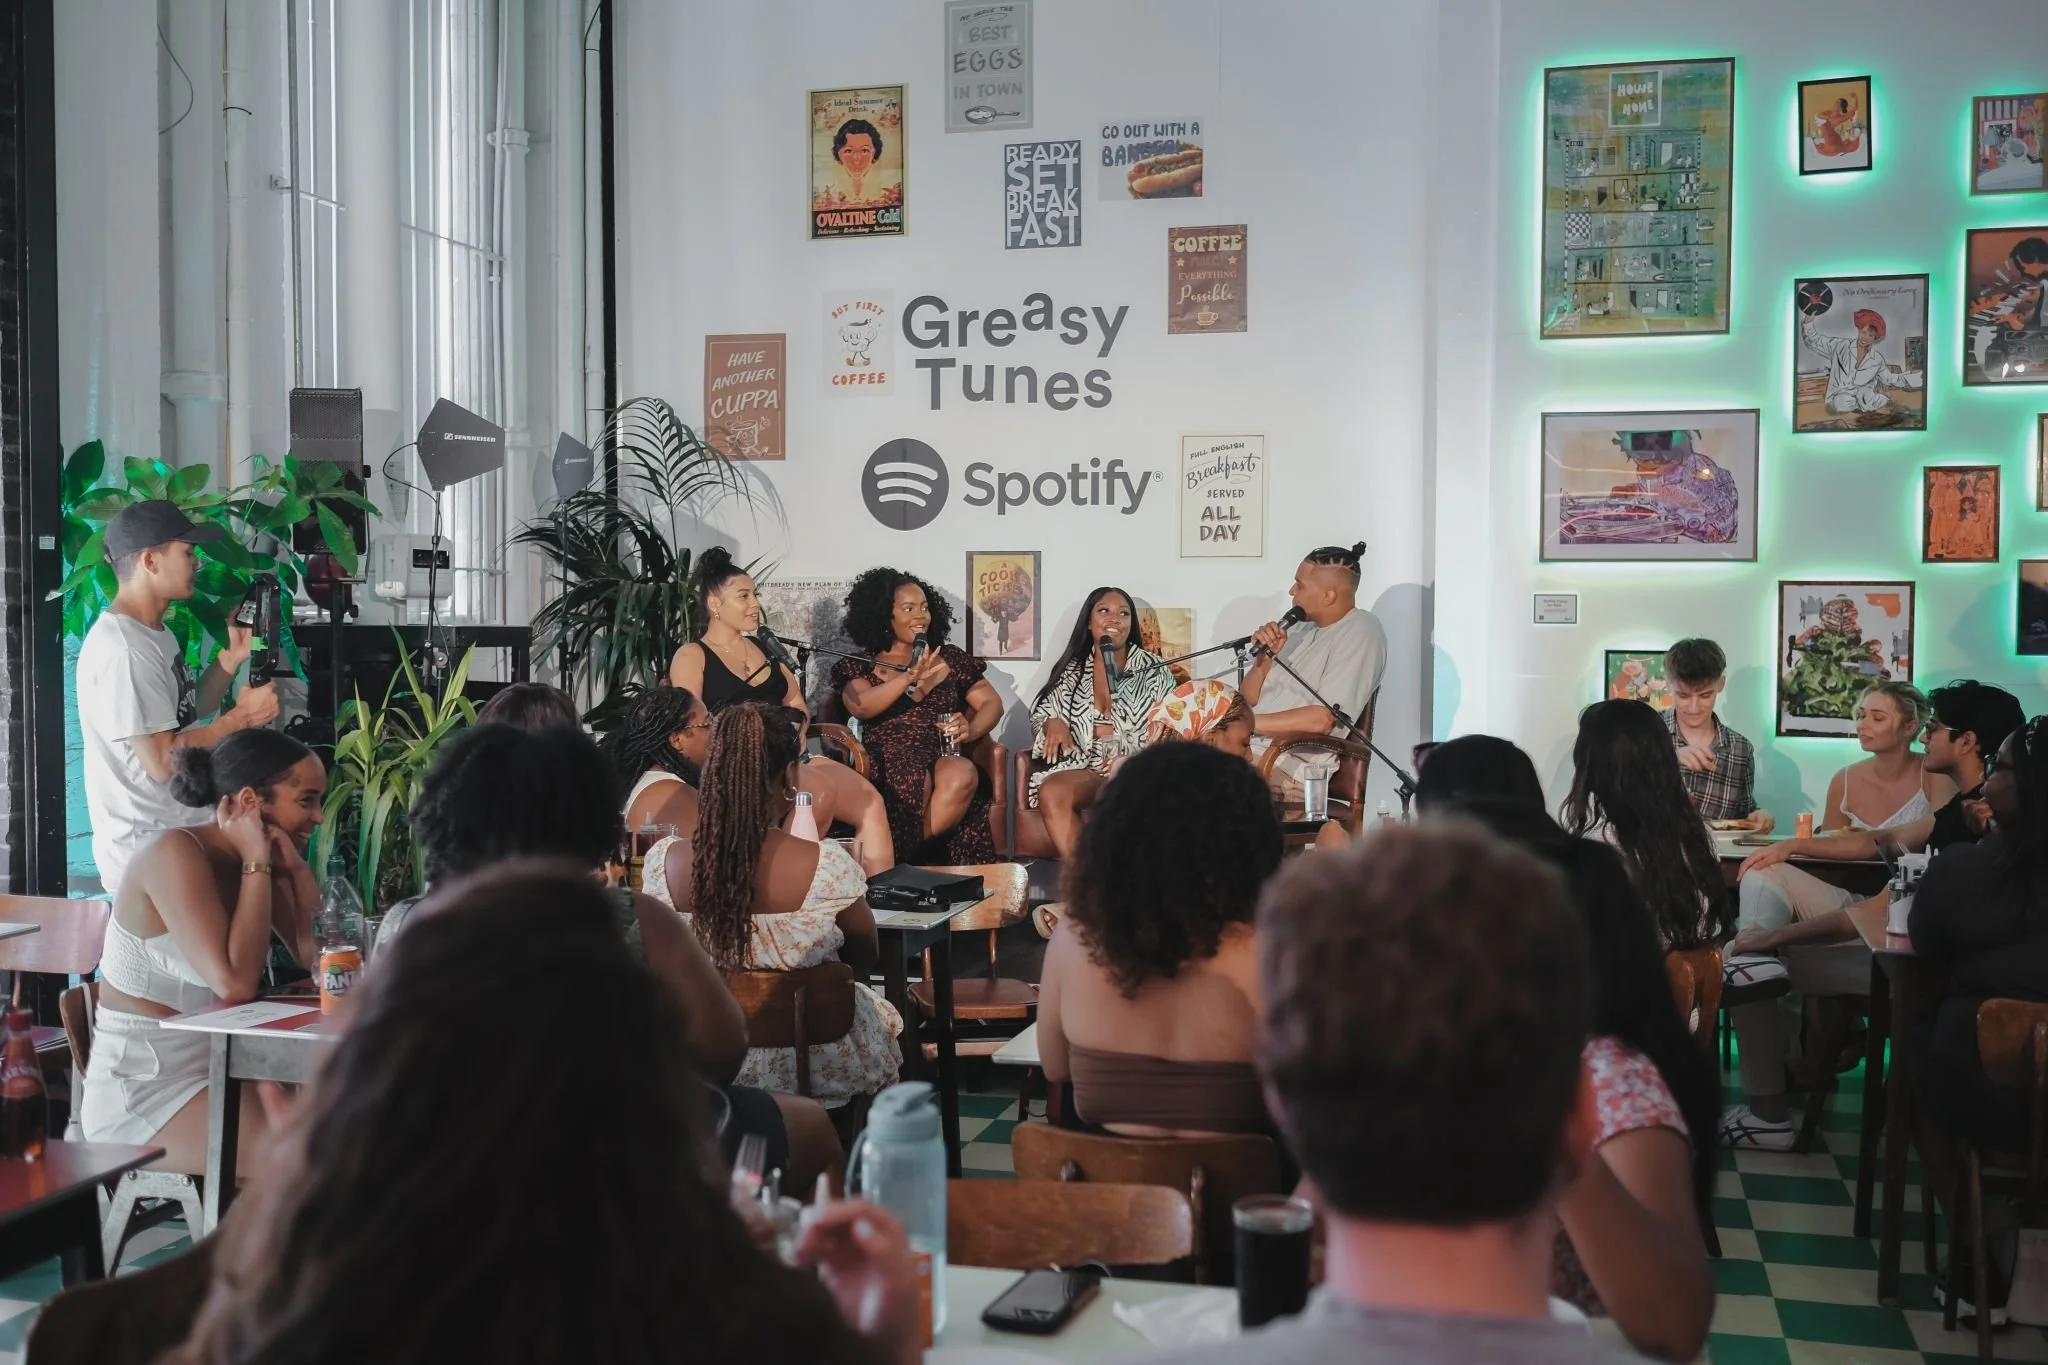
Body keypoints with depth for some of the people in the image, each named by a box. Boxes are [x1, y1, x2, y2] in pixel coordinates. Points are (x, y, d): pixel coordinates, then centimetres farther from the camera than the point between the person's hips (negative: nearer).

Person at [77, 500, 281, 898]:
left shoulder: (154, 634, 9)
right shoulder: (122, 649, -24)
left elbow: (186, 712, 16)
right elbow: (162, 762, -26)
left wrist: (233, 657, 5)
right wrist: (241, 717, -16)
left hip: (178, 840, 10)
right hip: (149, 856, -10)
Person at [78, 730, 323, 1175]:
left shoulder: (256, 860, 5)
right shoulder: (177, 855, -18)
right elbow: (235, 984, -28)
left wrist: (296, 867, -7)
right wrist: (257, 864, -21)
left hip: (217, 1069, 8)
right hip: (140, 1090, -8)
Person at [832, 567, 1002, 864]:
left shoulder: (949, 658, 18)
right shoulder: (861, 666, 11)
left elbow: (992, 703, 14)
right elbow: (861, 707, -9)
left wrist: (971, 729, -9)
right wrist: (910, 677, -21)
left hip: (943, 757, 3)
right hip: (887, 760, -3)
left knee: (963, 776, -35)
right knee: (912, 784, -39)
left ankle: (907, 860, -25)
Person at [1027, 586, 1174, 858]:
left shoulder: (1152, 669, 8)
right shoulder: (1071, 670, 16)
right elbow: (1040, 714, 19)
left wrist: (1131, 759, -15)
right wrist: (1053, 724, -7)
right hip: (1082, 765, 3)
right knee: (1050, 792, -31)